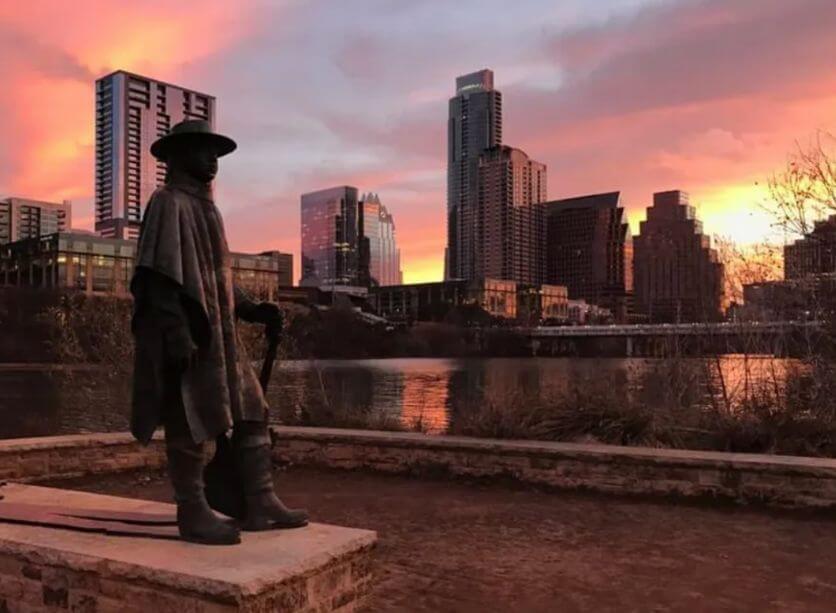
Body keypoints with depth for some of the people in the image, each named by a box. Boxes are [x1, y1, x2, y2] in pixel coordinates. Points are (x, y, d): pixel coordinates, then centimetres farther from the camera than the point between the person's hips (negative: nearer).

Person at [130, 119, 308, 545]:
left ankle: (261, 505, 13)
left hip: (218, 335, 10)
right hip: (186, 337, -9)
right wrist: (177, 336, -24)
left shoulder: (204, 206, 21)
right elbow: (159, 276, -17)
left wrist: (252, 309, 12)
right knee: (191, 425, -3)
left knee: (251, 413, 7)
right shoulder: (169, 203, -7)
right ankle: (193, 514, 8)